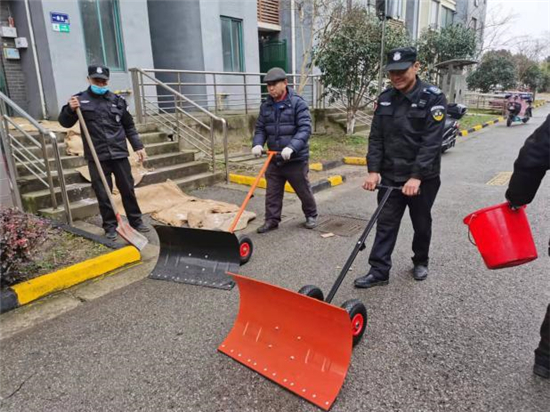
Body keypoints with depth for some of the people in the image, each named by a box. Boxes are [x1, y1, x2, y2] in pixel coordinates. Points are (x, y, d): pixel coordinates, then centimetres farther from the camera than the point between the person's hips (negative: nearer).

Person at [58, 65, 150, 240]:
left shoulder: (117, 100, 8)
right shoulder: (80, 100, 2)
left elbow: (129, 126, 13)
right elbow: (65, 123, 1)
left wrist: (138, 146, 7)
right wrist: (70, 109, -18)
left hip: (119, 153, 2)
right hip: (96, 157, -1)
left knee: (128, 190, 9)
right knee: (103, 194, 3)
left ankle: (136, 222, 22)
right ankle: (110, 226, 15)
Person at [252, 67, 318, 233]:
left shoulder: (298, 103, -11)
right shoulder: (266, 106, 6)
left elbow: (304, 129, -18)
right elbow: (260, 128, 10)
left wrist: (291, 147, -32)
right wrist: (257, 144, -11)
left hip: (296, 159, -4)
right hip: (274, 159, 5)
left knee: (303, 190, 11)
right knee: (272, 192, 8)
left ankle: (311, 215, 32)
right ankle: (272, 220, 21)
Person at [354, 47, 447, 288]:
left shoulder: (433, 98, -11)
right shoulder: (385, 99, 3)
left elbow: (431, 142, -19)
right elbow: (376, 137, 2)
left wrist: (416, 176, -26)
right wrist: (373, 170, -9)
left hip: (423, 177, -3)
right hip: (390, 175, 3)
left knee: (422, 224, 13)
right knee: (386, 223, 3)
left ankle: (420, 262, 35)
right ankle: (379, 271, 9)